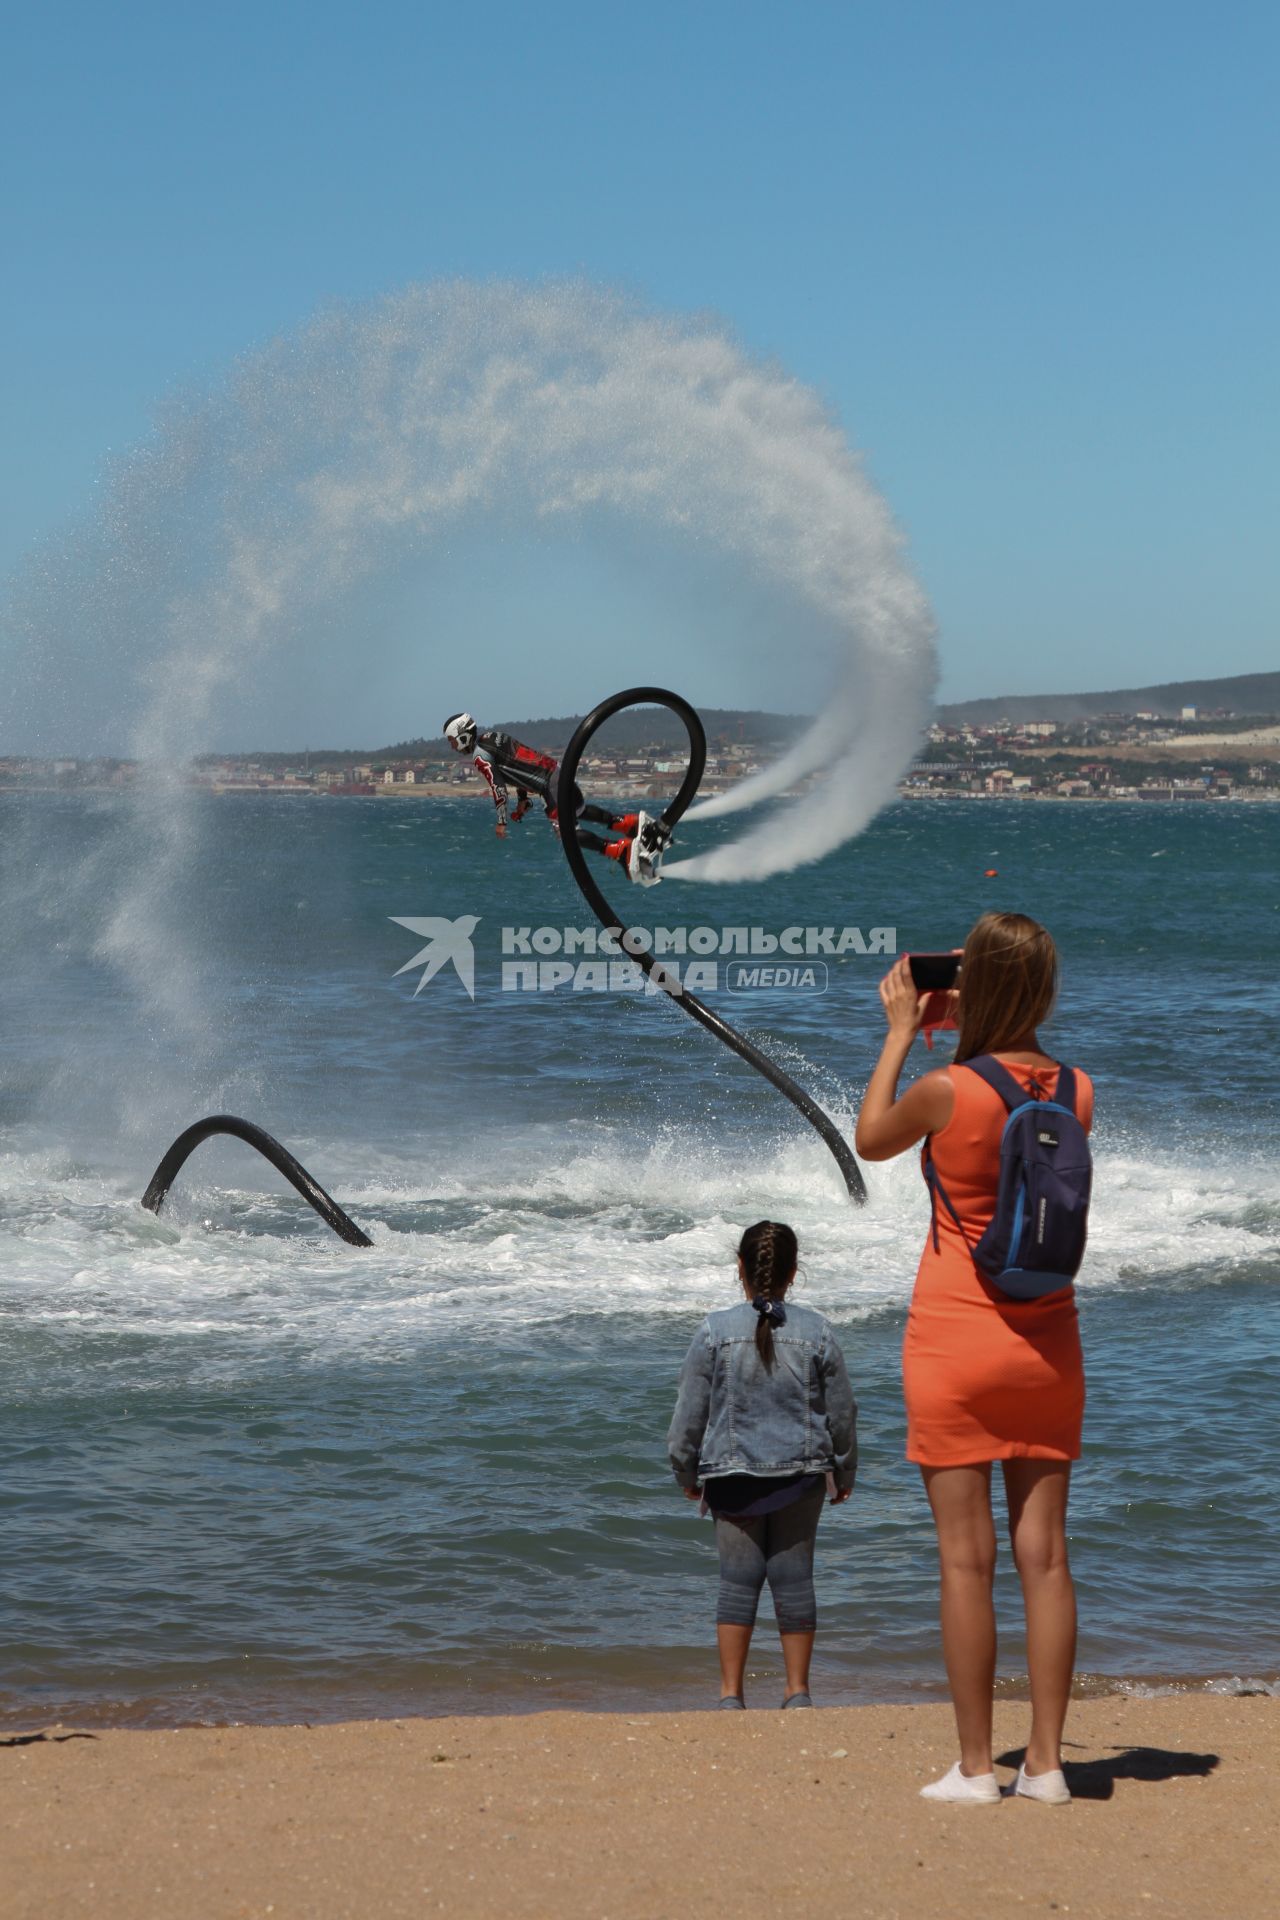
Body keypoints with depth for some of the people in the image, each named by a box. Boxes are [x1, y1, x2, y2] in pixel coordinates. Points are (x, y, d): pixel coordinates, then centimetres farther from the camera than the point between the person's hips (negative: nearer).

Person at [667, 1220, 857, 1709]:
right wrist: (844, 1472, 20)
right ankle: (797, 1691, 11)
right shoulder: (816, 1332, -2)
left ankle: (730, 1692, 4)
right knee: (794, 1578, 6)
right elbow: (842, 1411, 6)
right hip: (802, 1472, 1)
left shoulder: (715, 1331, -7)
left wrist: (687, 1472, 12)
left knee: (738, 1579, 4)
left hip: (732, 1474, -1)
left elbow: (690, 1411, -2)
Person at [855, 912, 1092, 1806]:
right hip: (1047, 1339, 4)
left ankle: (976, 1766, 4)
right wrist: (979, 1034, 19)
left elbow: (870, 1139, 5)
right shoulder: (1077, 1092, -2)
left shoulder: (945, 1092, -15)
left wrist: (900, 1032, 12)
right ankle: (1046, 1760, 9)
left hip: (956, 1334, -4)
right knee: (1045, 1552, 7)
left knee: (967, 1556, 1)